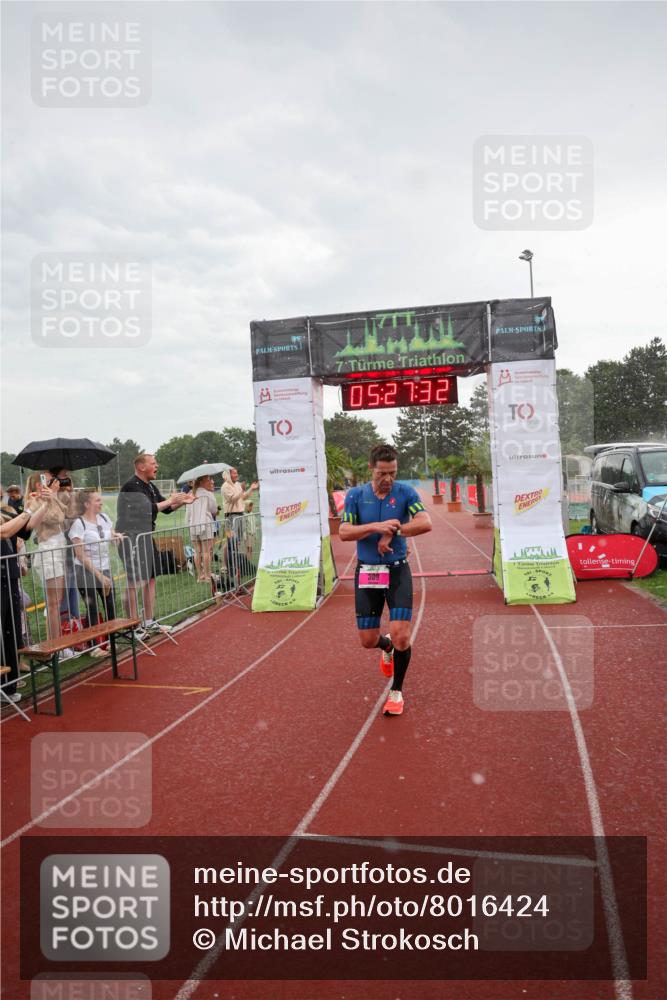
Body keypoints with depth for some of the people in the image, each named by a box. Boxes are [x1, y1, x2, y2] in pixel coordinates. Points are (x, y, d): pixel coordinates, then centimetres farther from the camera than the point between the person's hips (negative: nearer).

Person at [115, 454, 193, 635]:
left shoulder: (150, 487, 13)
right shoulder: (131, 487, -15)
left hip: (146, 537, 10)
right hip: (131, 538, -9)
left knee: (150, 579, 13)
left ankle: (149, 622, 23)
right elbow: (147, 510, -24)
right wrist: (170, 501, -15)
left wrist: (181, 501, 1)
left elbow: (166, 509, 17)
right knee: (135, 582, -7)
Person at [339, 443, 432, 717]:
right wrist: (376, 526, -24)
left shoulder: (405, 492, -4)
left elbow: (426, 523, -19)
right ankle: (387, 647, 46)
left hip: (397, 571, -1)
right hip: (366, 572, 2)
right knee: (367, 640, 6)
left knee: (401, 636, -10)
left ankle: (397, 691, 15)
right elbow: (344, 532, -10)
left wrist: (392, 532, -23)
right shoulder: (355, 495, -1)